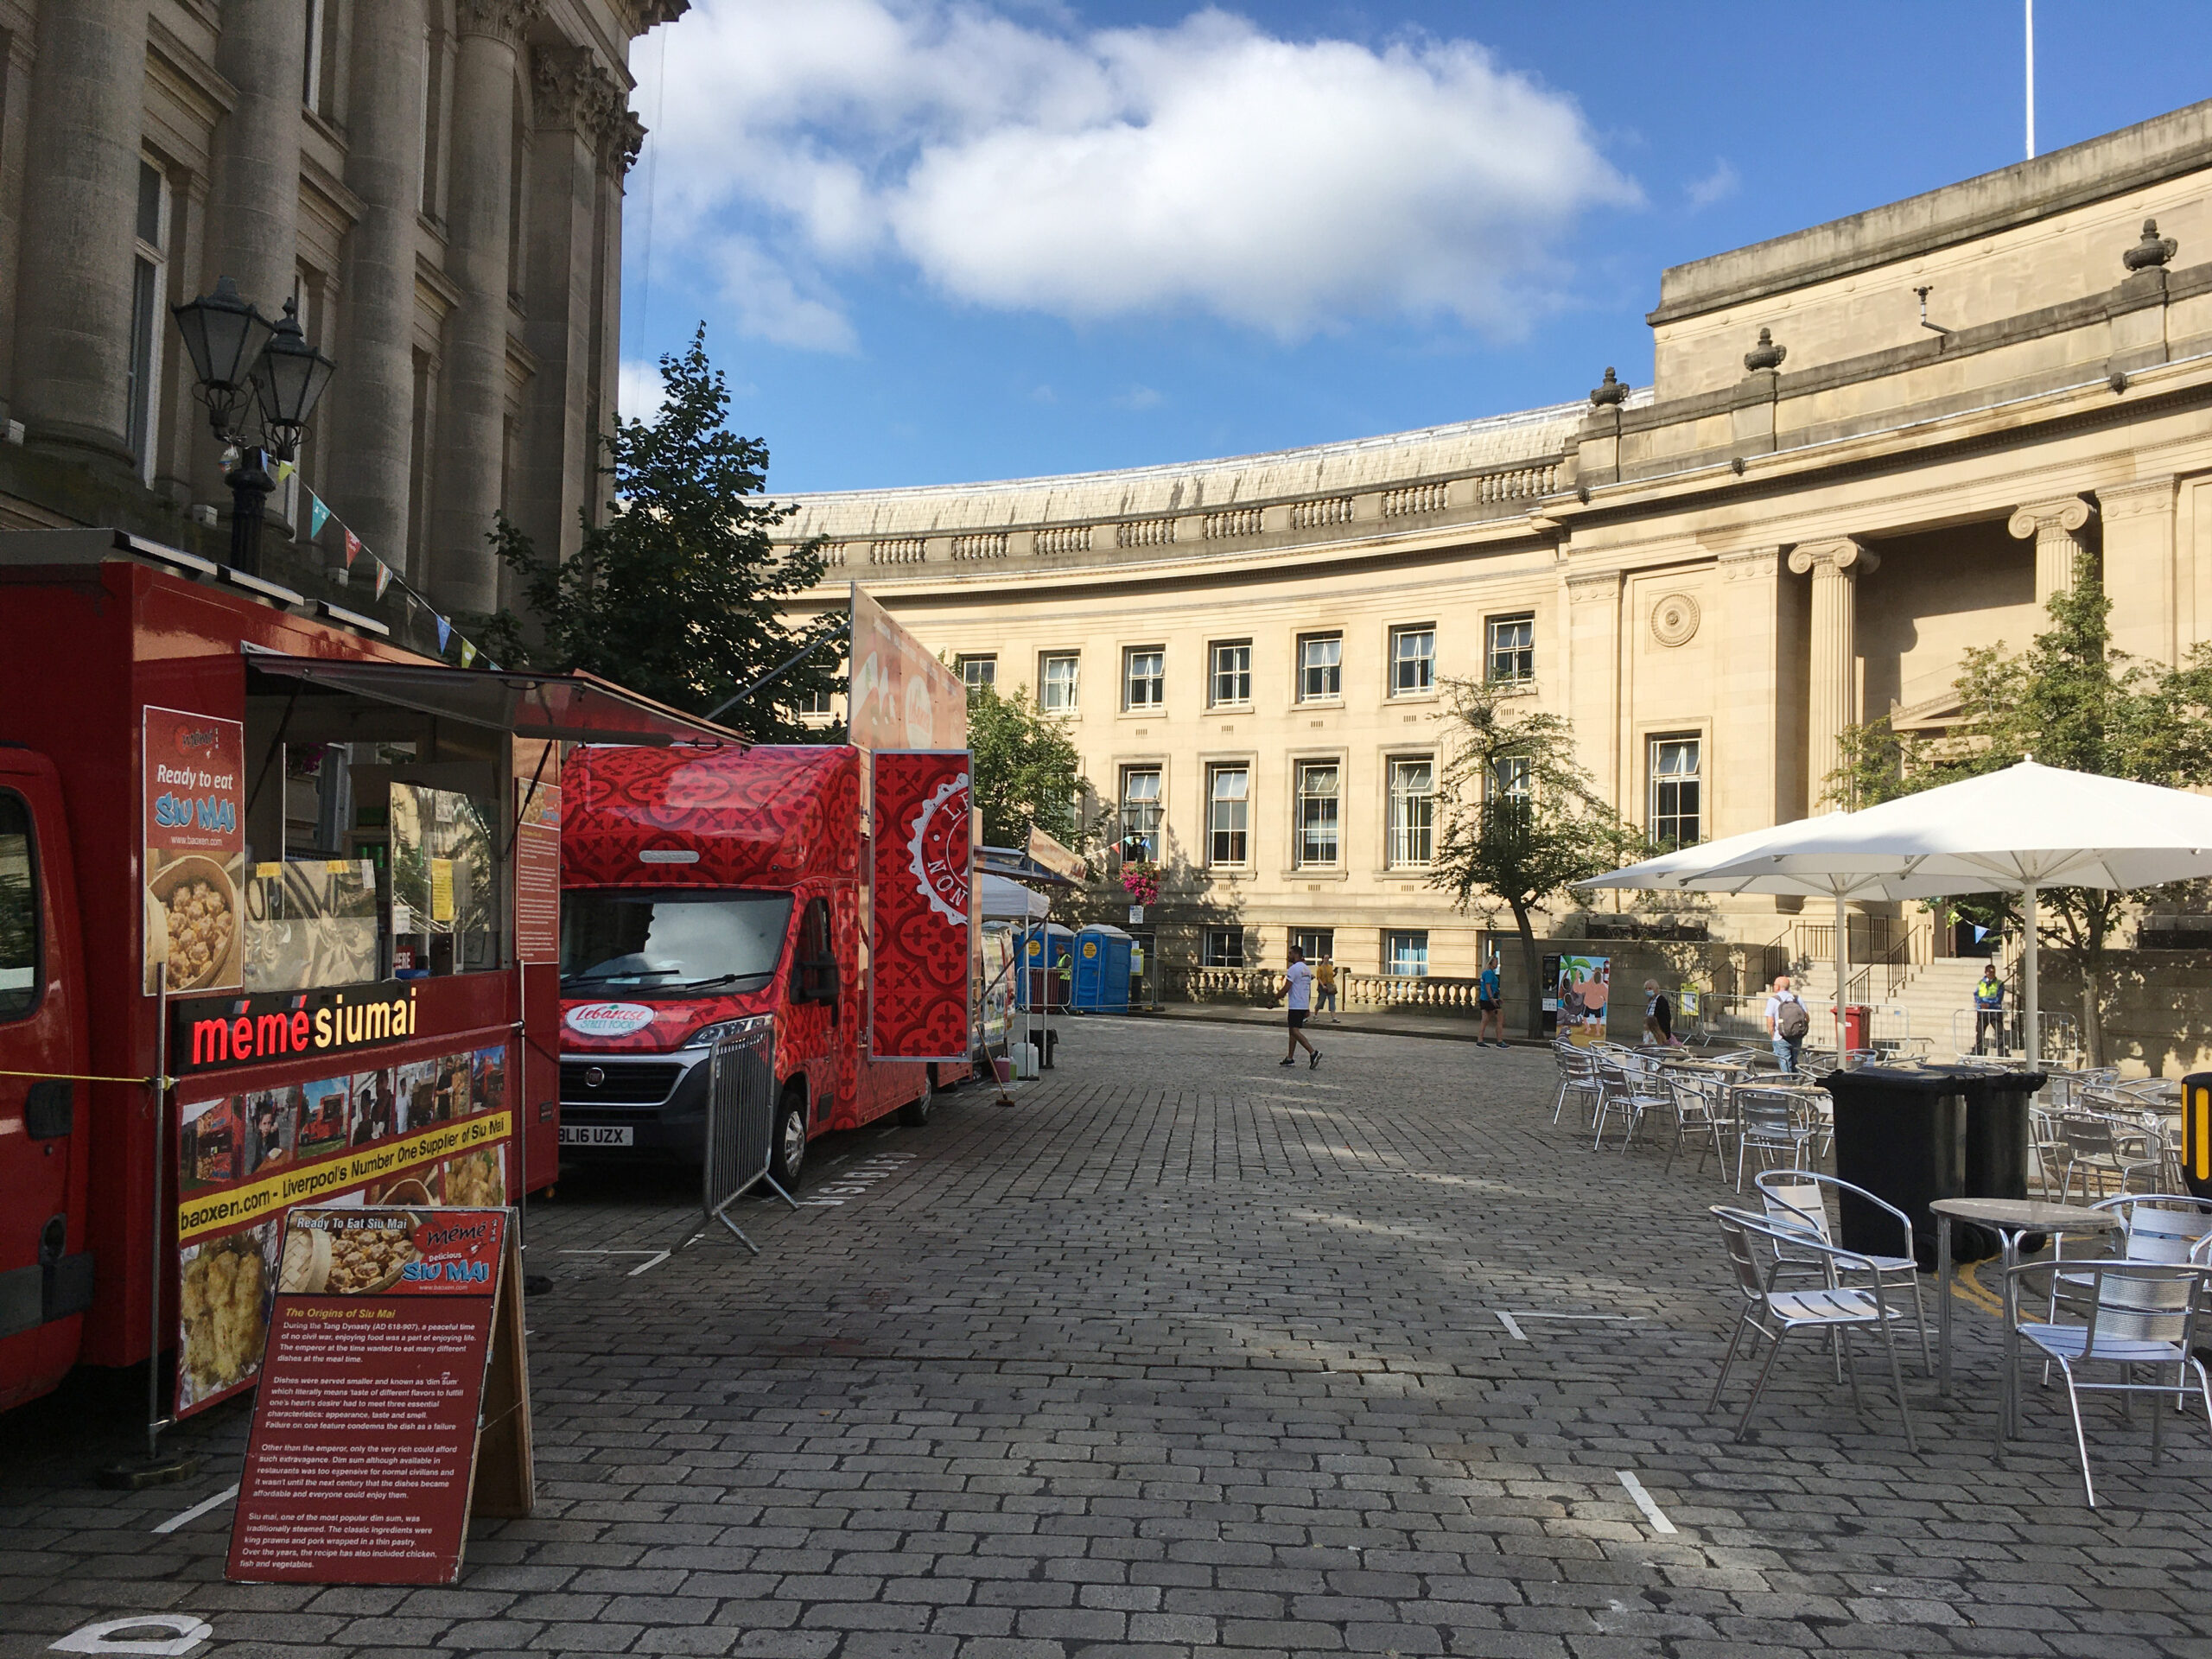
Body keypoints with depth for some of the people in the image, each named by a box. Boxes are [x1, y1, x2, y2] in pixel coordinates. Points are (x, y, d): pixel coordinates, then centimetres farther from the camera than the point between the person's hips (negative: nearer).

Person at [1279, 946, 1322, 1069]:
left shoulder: (1293, 968, -13)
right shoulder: (1307, 969, 15)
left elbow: (1286, 988, -16)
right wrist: (1308, 1007, 22)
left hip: (1295, 1005, -9)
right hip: (1304, 1005, 9)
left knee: (1295, 1031, -13)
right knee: (1293, 1031, 14)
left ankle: (1313, 1052, -25)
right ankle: (1290, 1058, 16)